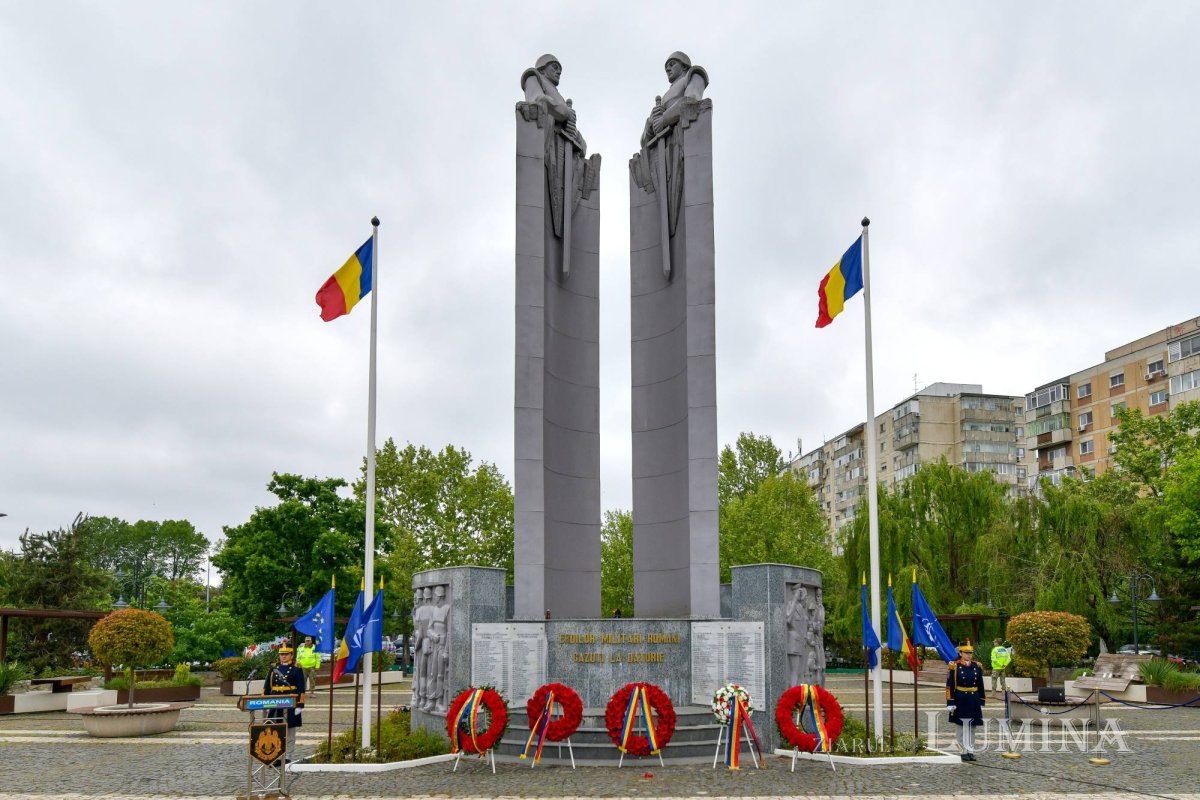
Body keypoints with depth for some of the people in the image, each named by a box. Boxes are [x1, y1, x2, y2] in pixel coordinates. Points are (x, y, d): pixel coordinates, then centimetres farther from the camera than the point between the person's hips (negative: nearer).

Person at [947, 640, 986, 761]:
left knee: (972, 727, 8)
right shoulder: (954, 667, -8)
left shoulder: (977, 666, 5)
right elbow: (949, 686, -9)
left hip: (974, 701, 4)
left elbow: (981, 686, 12)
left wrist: (982, 702, 12)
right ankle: (965, 751, 4)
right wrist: (950, 703, -13)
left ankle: (970, 751, 14)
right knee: (962, 726, 1)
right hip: (960, 701, -4)